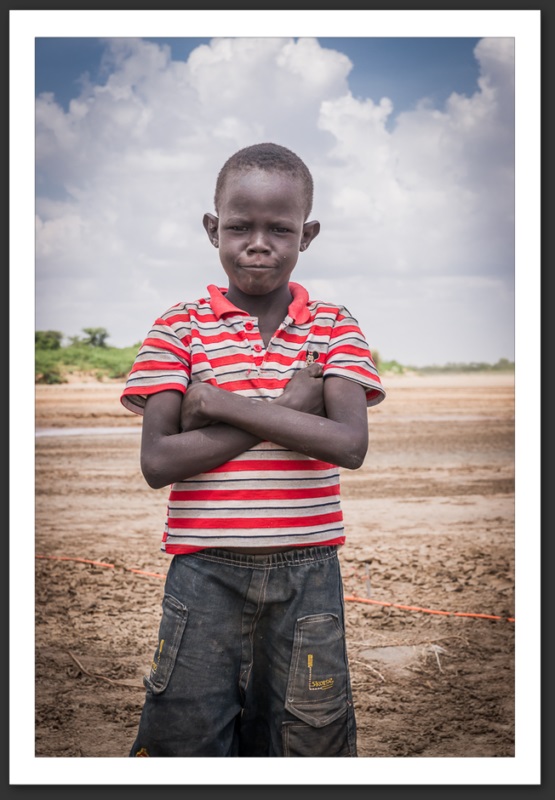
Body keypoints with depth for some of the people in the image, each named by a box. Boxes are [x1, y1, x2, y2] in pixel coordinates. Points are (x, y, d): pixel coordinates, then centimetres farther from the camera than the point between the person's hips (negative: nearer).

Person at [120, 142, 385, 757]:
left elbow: (349, 445, -14)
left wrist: (222, 403, -16)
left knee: (307, 740, 9)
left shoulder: (334, 327, 2)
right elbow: (157, 463, -11)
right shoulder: (179, 328, 0)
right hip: (205, 569, 0)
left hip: (307, 570, 1)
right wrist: (286, 409, -13)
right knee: (185, 737, 7)